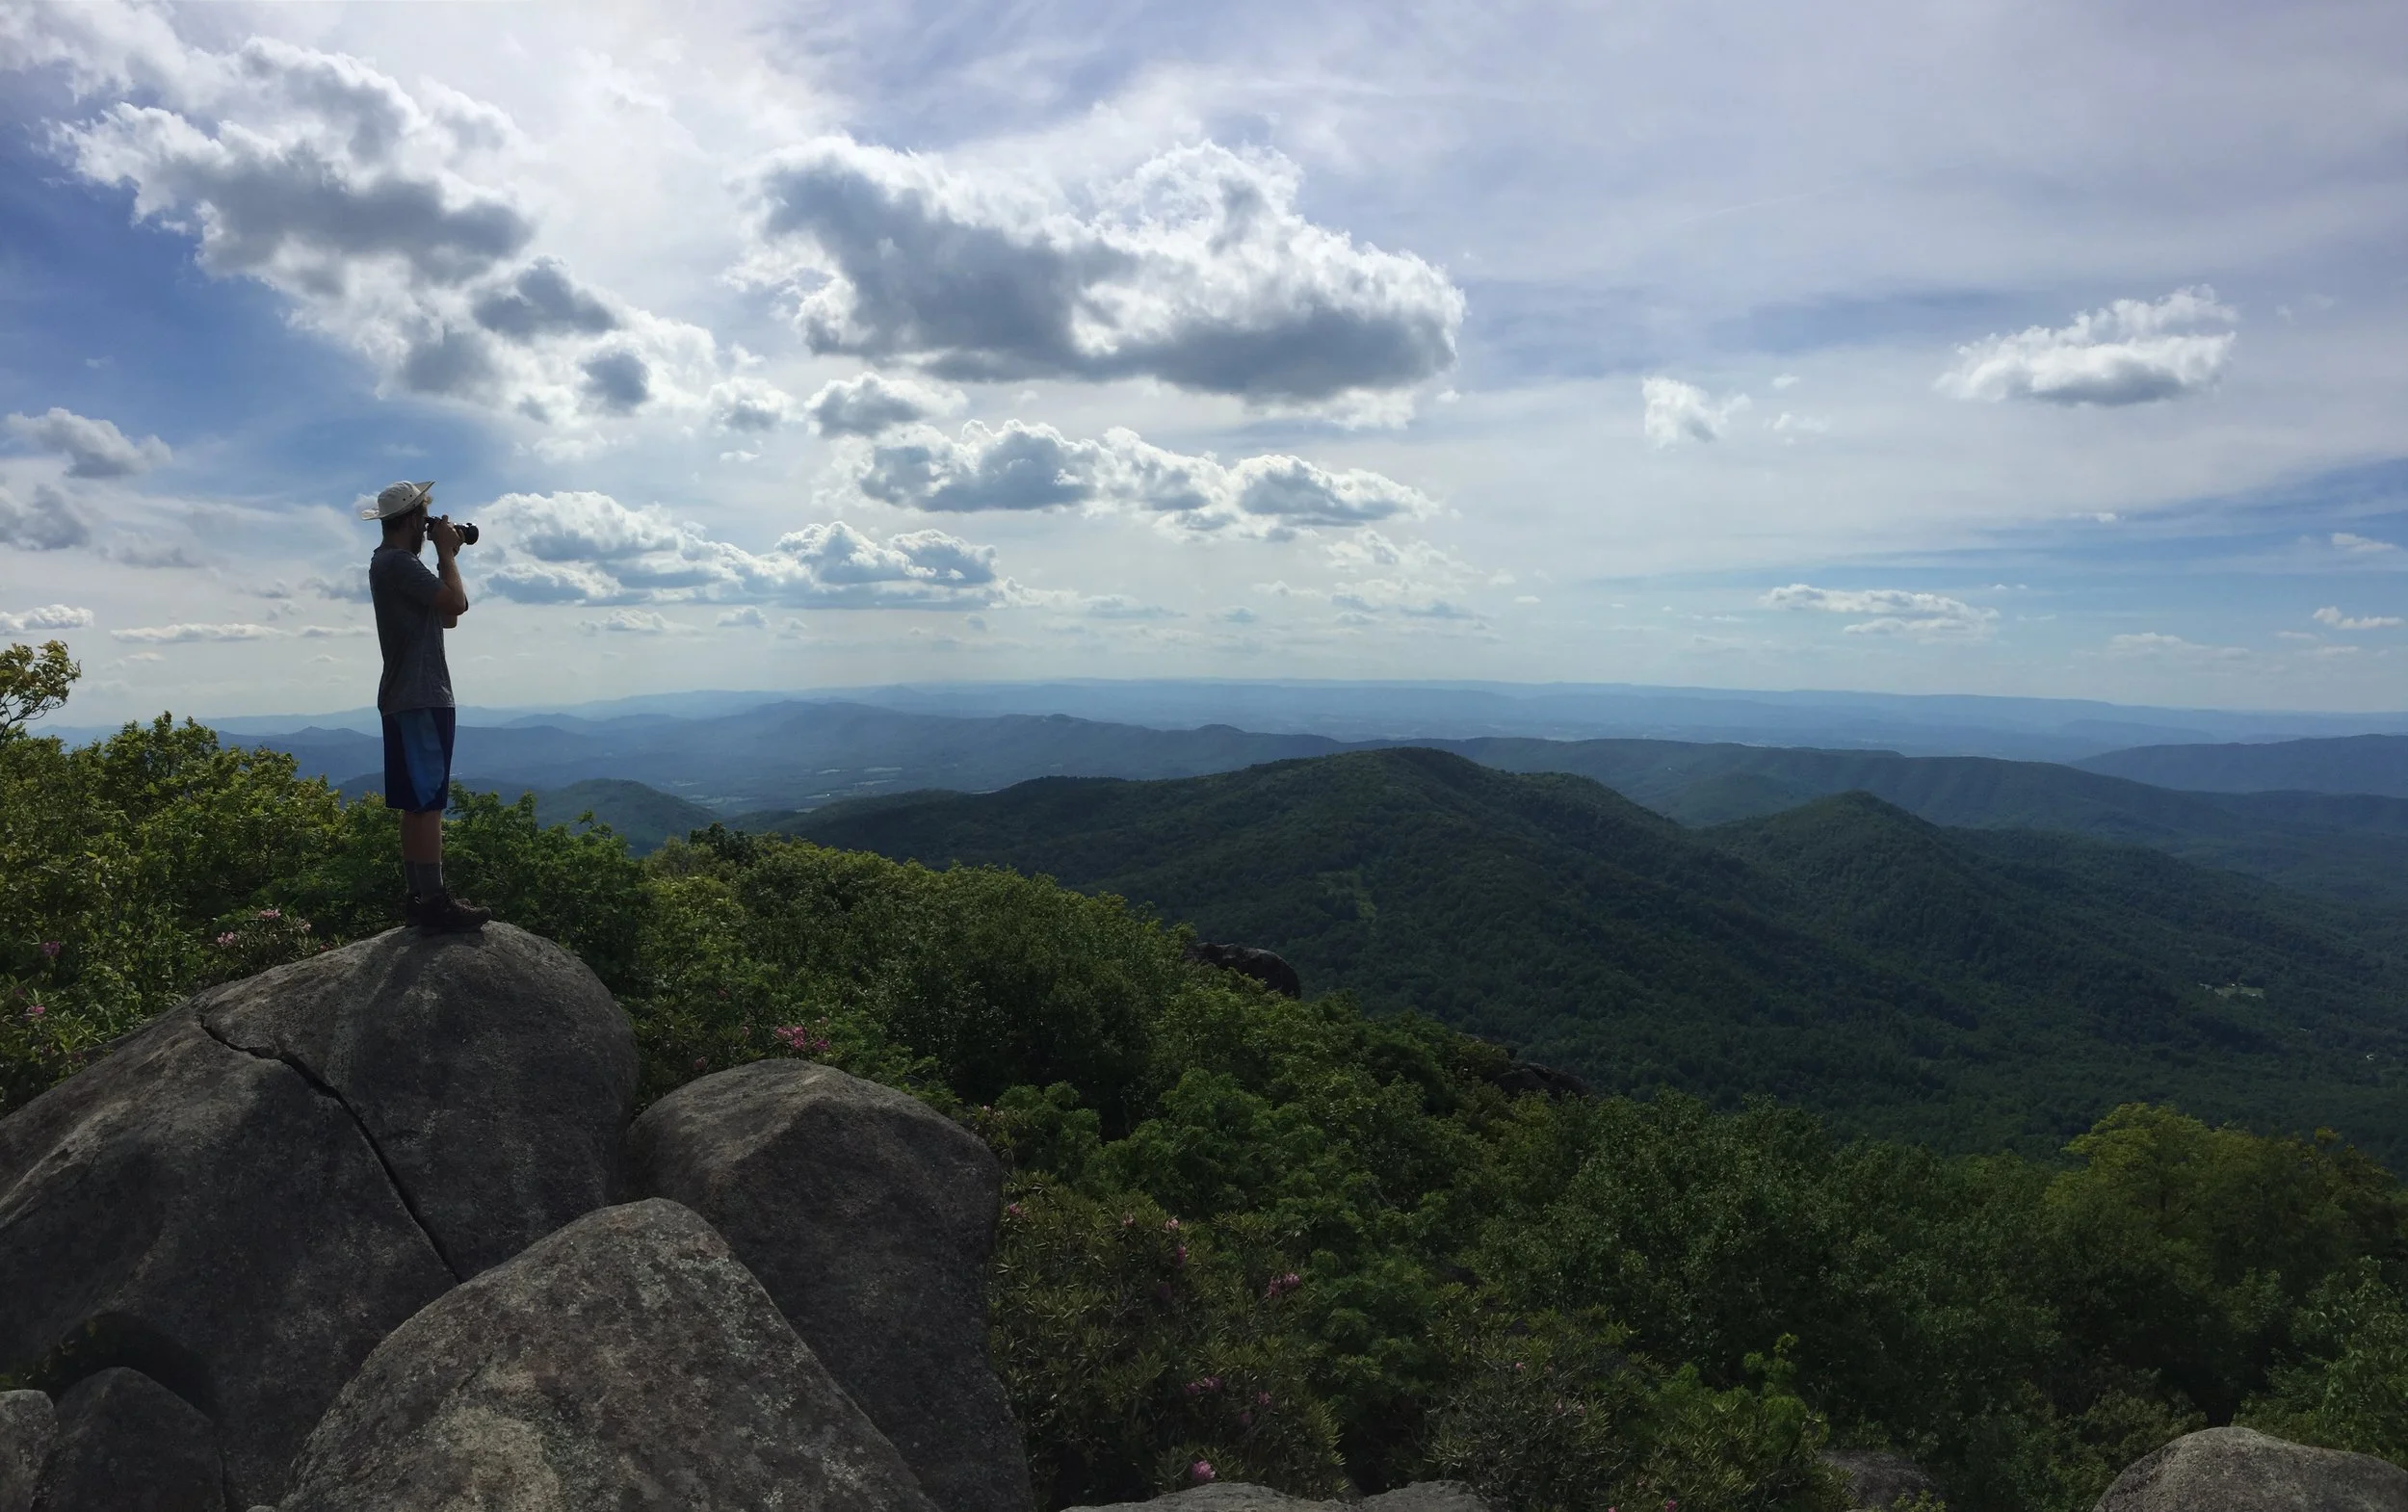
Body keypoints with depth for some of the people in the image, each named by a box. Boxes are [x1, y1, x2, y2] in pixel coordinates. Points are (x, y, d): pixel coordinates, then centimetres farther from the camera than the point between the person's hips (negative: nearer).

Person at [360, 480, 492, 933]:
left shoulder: (394, 562, 21)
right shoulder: (398, 562, -12)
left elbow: (448, 616, 20)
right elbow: (455, 602, -22)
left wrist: (447, 556, 14)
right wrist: (446, 552, -7)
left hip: (413, 698, 11)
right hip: (419, 698, -11)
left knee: (418, 803, 11)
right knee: (428, 802, -12)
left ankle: (419, 896, 15)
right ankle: (435, 903, -14)